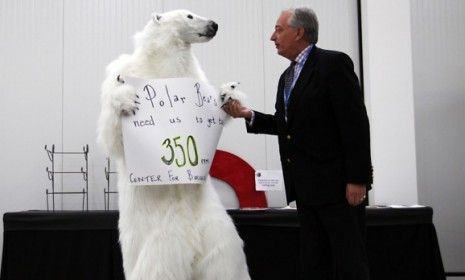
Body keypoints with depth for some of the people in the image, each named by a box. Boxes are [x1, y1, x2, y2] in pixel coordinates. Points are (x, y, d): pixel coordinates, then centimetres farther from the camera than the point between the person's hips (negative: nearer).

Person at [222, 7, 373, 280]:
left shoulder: (334, 63, -10)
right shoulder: (288, 76, 16)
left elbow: (355, 122, -16)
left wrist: (357, 179, -20)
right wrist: (249, 115, 5)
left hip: (337, 183, -8)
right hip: (307, 186, 9)